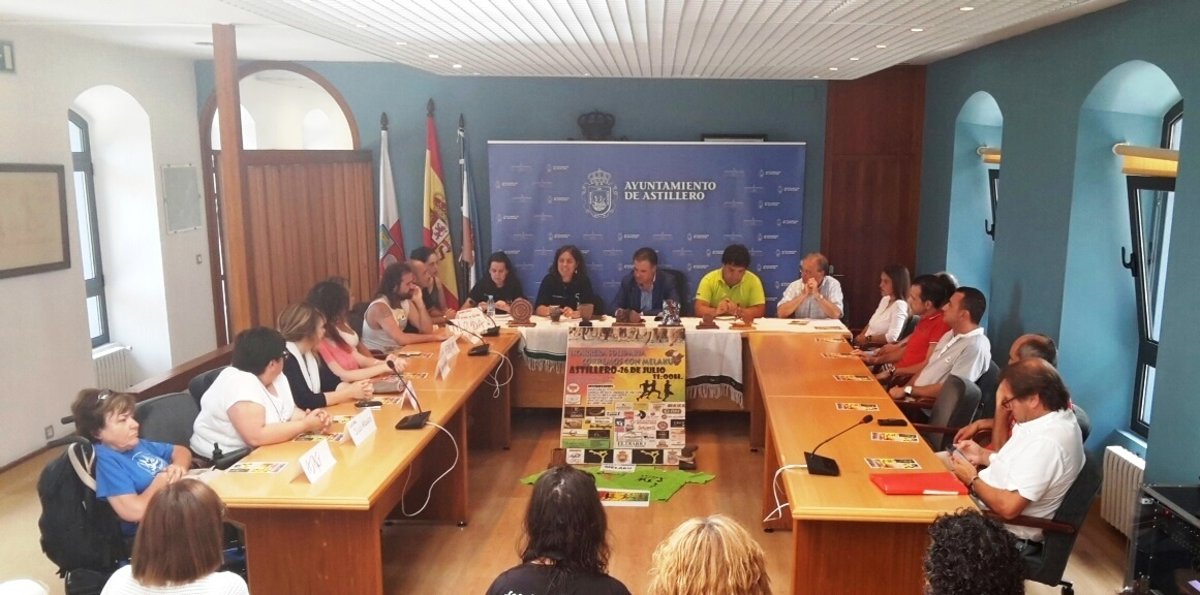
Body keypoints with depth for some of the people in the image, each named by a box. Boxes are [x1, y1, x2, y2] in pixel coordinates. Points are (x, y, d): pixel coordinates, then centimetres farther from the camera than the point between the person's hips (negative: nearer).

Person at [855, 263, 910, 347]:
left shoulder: (899, 305, -16)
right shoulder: (885, 299, 13)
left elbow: (892, 337, -26)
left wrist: (867, 339, -15)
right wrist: (861, 337, 2)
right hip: (866, 345, 9)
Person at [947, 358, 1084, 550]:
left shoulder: (1046, 441, -31)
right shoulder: (1054, 417, -1)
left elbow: (1008, 507, -31)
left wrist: (972, 479, -17)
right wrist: (983, 455, 4)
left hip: (1009, 535, -9)